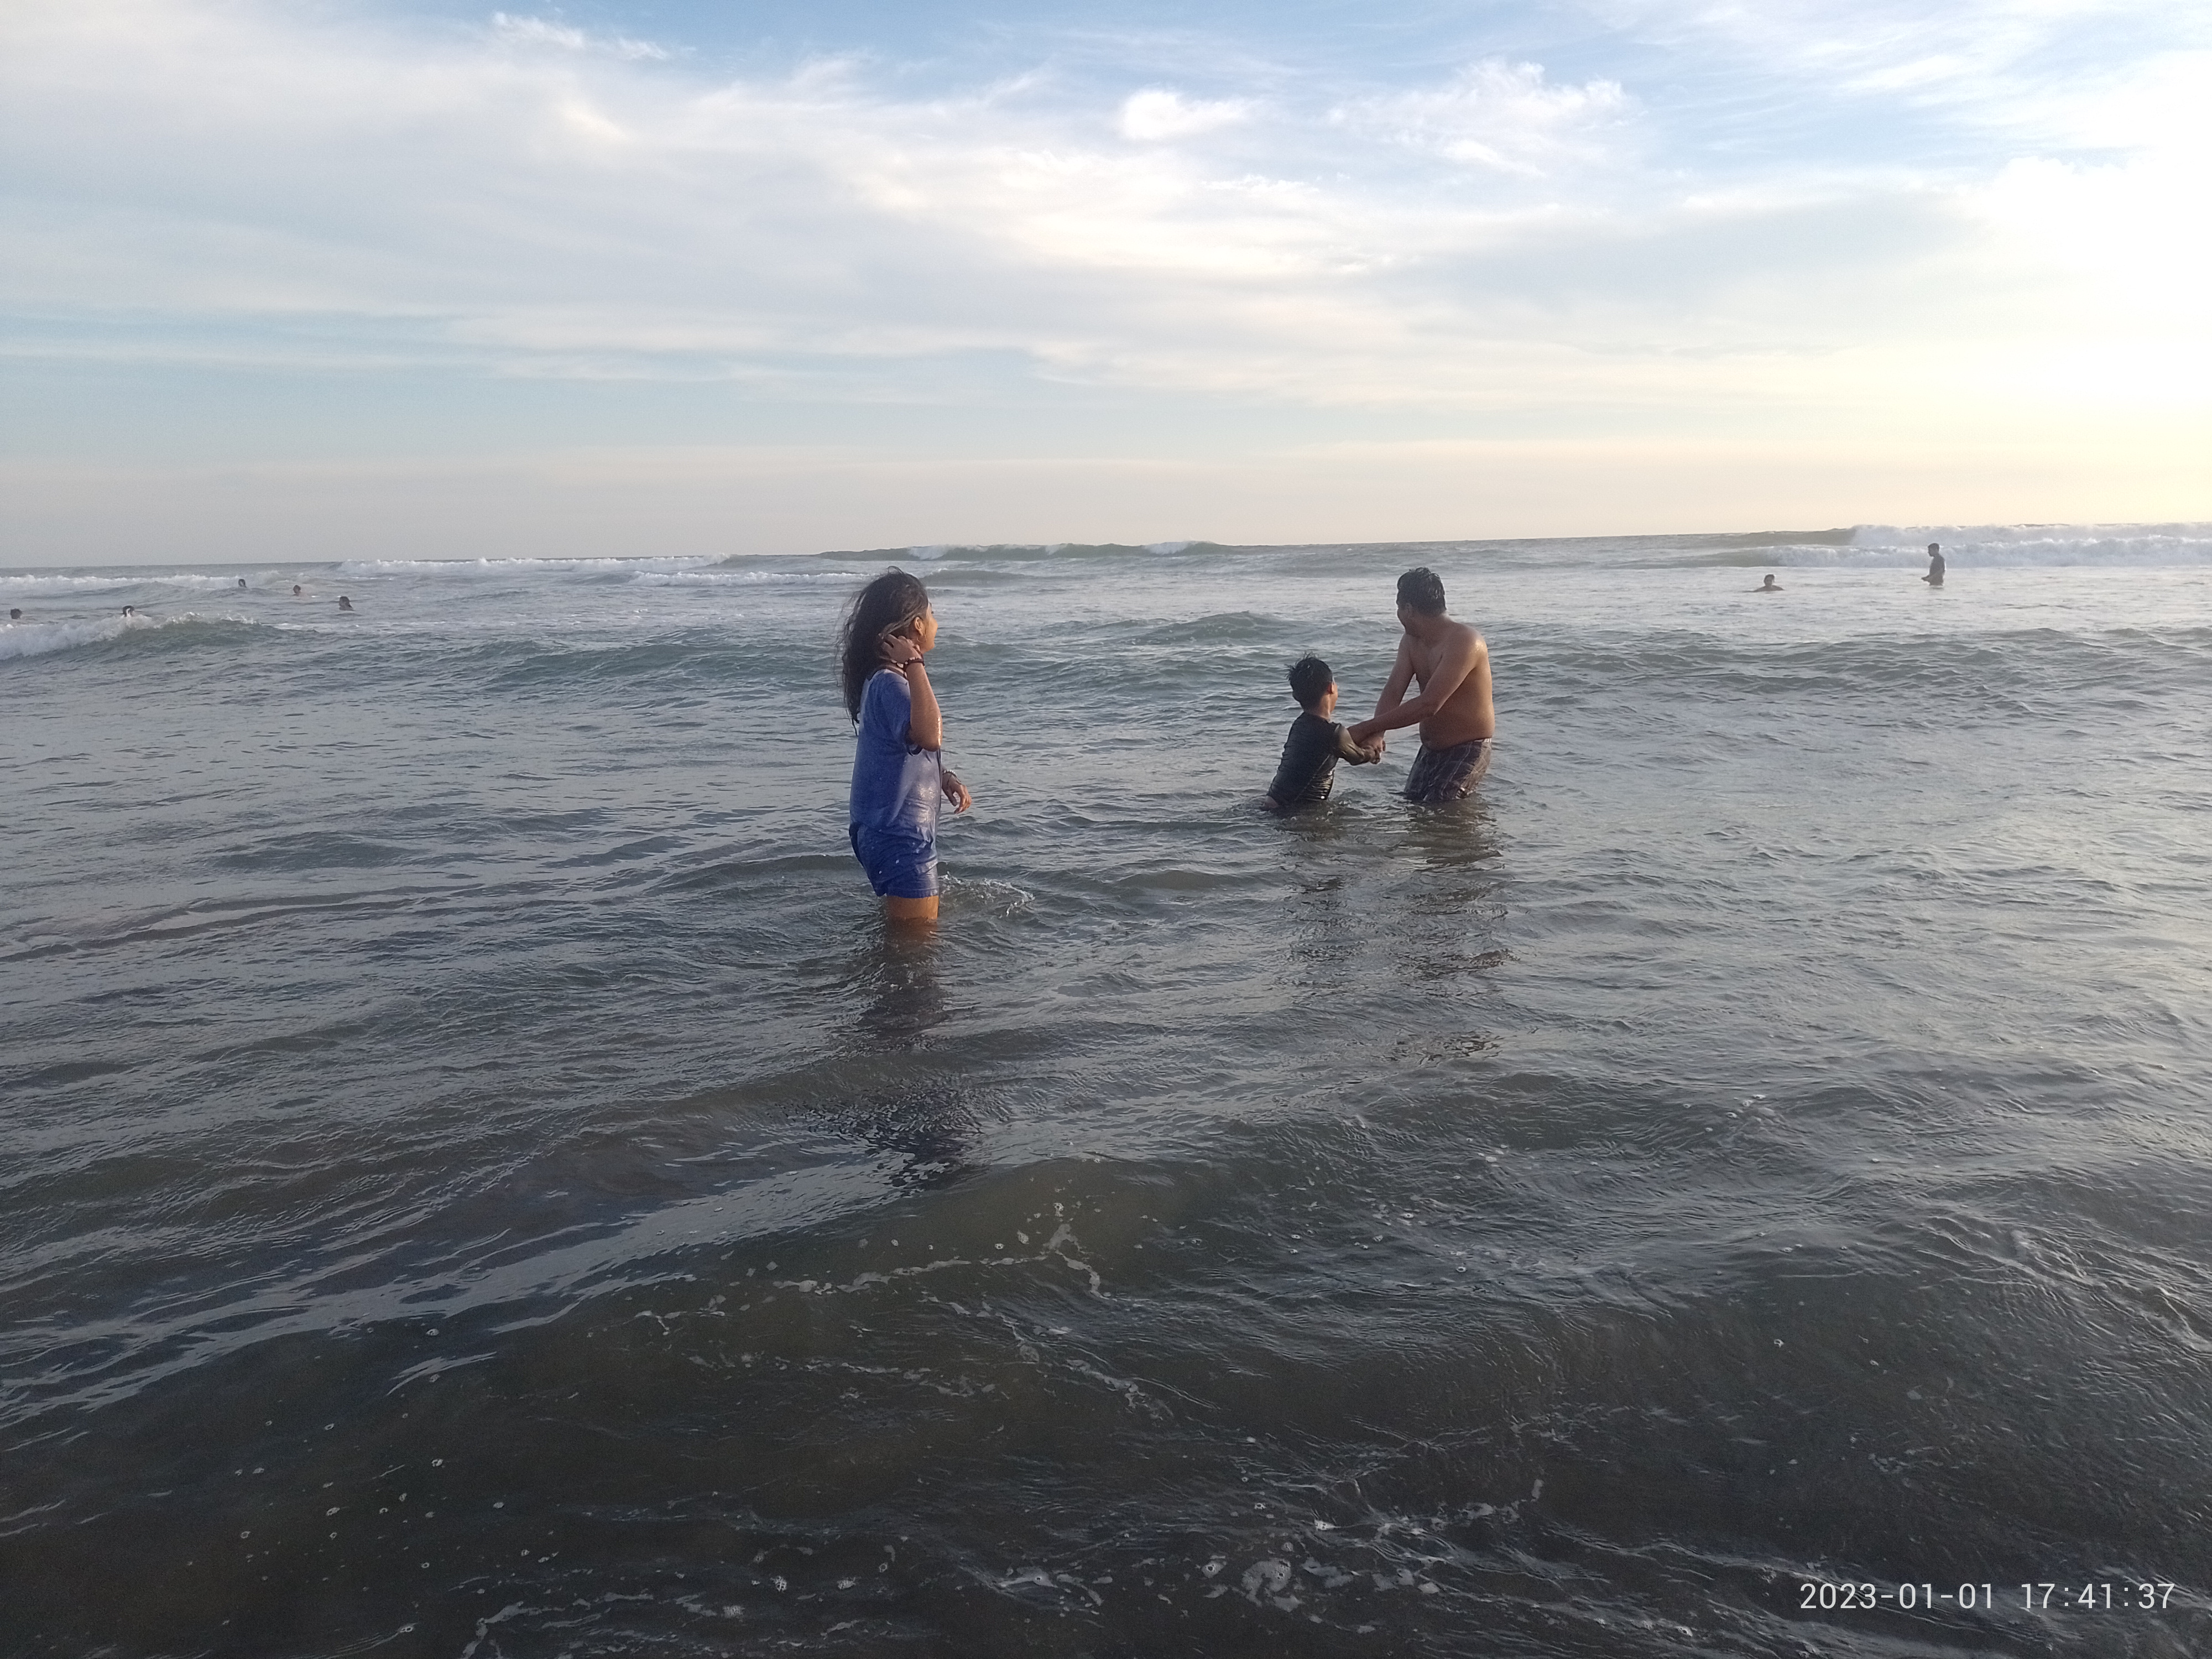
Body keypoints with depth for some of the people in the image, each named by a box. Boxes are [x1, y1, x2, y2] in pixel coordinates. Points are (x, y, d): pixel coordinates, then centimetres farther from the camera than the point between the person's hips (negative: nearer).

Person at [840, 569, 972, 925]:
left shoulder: (885, 678, 9)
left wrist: (945, 779, 10)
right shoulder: (889, 683, -24)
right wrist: (914, 664, -37)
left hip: (891, 829, 11)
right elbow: (929, 736, -44)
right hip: (898, 834, -11)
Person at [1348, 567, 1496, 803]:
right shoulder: (1411, 642, 5)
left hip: (1467, 750, -9)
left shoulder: (1464, 642, -24)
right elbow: (1392, 694, -5)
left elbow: (1428, 705, -31)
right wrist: (1376, 735, -27)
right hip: (1430, 750, 9)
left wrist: (1366, 729, -32)